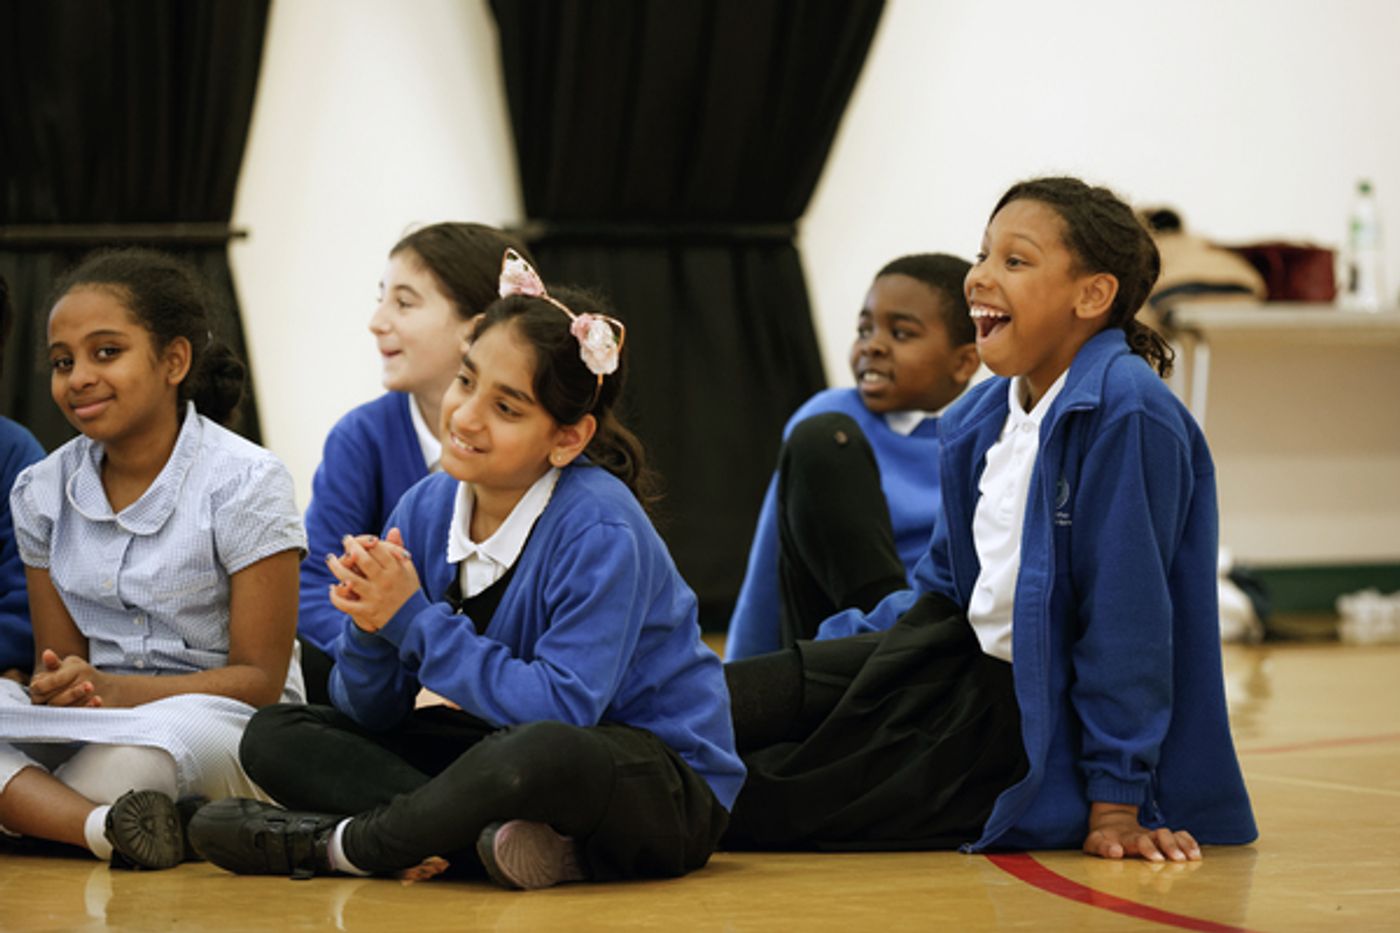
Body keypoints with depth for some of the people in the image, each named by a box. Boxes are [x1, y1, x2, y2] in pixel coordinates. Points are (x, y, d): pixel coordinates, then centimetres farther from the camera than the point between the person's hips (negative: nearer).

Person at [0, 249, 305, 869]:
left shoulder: (246, 484, -7)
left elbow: (259, 678, -9)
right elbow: (60, 655, 12)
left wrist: (110, 689, -22)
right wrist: (59, 689, -16)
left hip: (226, 726, -5)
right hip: (96, 728, 5)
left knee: (175, 729, -42)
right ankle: (103, 823, -44)